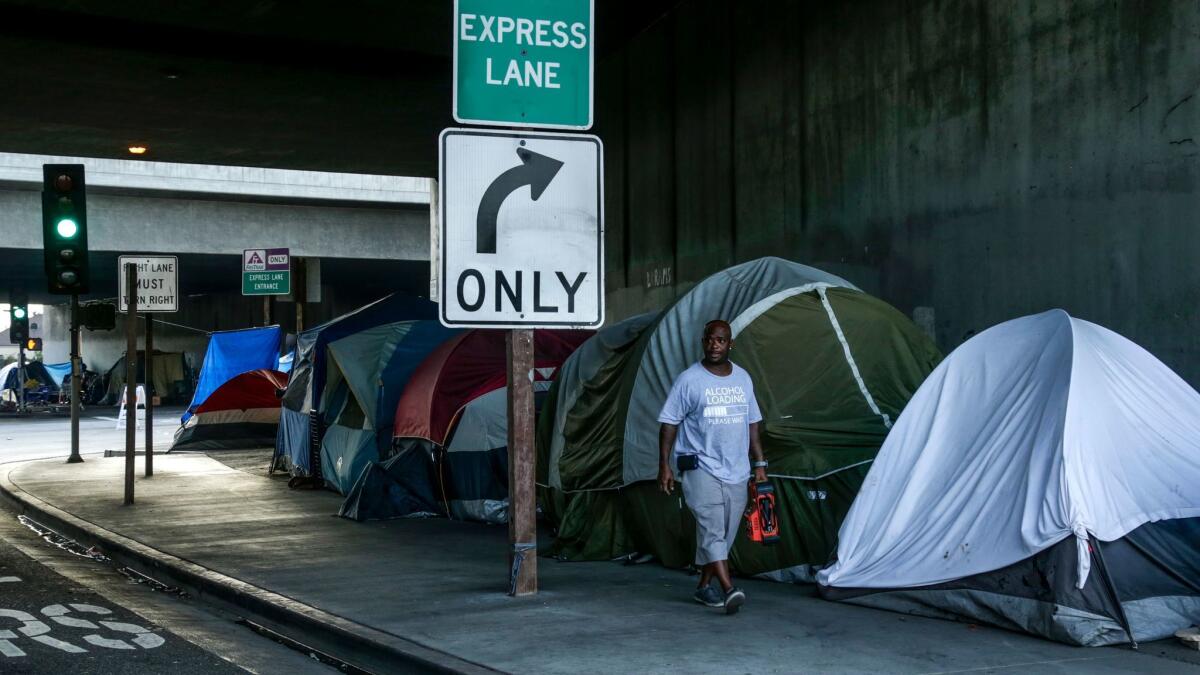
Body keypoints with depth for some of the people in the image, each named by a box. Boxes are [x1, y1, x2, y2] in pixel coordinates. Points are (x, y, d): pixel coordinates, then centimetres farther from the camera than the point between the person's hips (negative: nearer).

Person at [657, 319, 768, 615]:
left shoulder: (743, 379, 11)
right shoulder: (689, 380, -5)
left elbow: (752, 424, 17)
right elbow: (669, 424, -4)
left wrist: (760, 464, 14)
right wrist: (664, 465, -9)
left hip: (737, 472, 5)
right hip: (701, 468, -5)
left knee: (723, 534, 9)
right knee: (712, 529, -16)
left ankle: (704, 587, 22)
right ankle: (729, 589, -24)